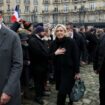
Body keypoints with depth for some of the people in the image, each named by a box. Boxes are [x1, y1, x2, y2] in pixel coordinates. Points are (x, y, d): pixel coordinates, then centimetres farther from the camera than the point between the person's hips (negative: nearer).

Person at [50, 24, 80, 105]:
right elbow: (50, 57, 7)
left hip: (69, 70, -4)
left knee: (62, 91, -8)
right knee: (62, 90, 11)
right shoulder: (54, 43, 3)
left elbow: (76, 57, -9)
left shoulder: (71, 42, -11)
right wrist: (55, 53, -15)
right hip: (58, 71, 4)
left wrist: (77, 71, -8)